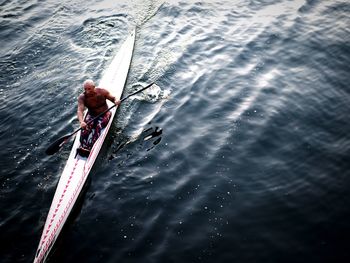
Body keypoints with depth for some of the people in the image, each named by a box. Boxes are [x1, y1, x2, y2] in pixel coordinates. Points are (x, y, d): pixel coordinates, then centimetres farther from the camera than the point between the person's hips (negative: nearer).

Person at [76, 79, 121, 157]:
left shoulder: (102, 92, -14)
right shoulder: (82, 97, -14)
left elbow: (113, 98, -5)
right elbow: (80, 110, -25)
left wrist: (116, 101, -31)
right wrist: (81, 121, -44)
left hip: (104, 115, -2)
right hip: (91, 115, 2)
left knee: (98, 126, -29)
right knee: (85, 127, -27)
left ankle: (88, 148, -40)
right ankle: (83, 146, -37)